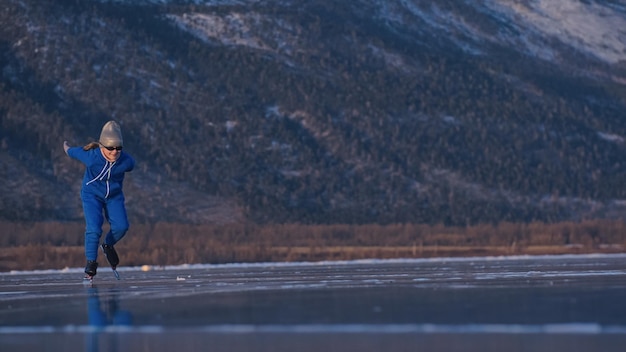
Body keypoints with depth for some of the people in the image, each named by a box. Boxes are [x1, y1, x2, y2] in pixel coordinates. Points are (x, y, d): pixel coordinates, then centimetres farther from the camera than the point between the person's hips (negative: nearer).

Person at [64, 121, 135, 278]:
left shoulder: (127, 161, -24)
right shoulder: (90, 156, -31)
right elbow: (71, 151, -10)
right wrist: (66, 146, 14)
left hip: (114, 195, 3)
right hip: (92, 194, -3)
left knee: (121, 226, -13)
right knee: (94, 228, -18)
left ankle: (108, 245, 21)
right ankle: (91, 263, 0)